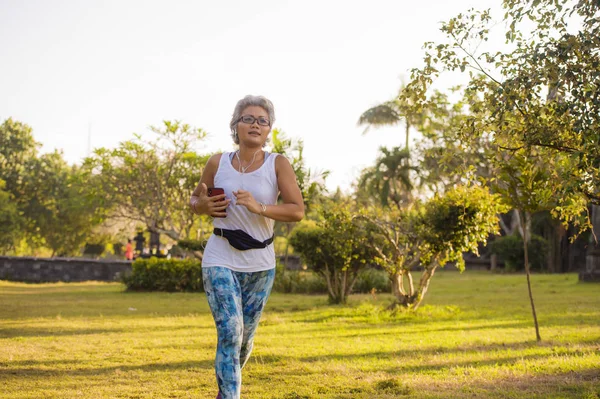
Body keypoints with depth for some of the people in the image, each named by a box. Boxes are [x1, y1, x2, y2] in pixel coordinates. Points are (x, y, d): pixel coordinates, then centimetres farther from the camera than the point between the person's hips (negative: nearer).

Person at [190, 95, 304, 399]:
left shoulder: (278, 165, -5)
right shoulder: (218, 163, -2)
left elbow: (298, 211, -12)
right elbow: (195, 200, 12)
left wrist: (259, 207, -26)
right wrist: (203, 206, -11)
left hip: (260, 264, 2)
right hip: (221, 260, -1)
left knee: (245, 337, 14)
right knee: (230, 333, -16)